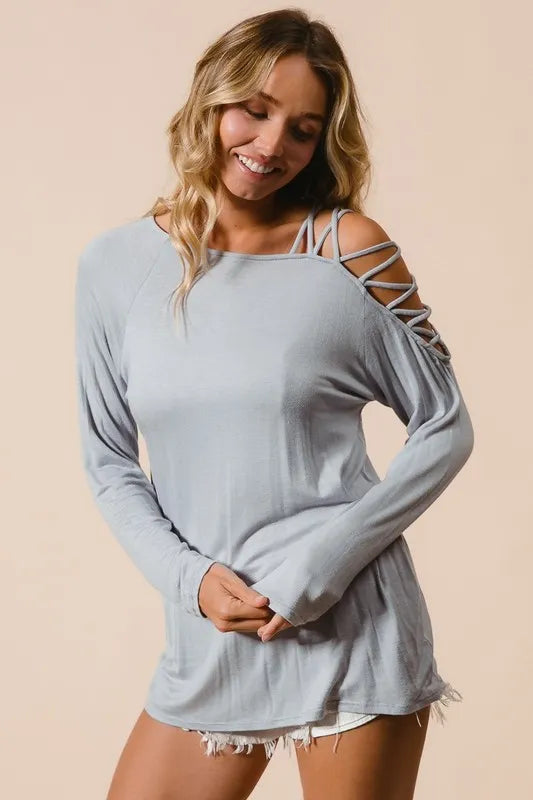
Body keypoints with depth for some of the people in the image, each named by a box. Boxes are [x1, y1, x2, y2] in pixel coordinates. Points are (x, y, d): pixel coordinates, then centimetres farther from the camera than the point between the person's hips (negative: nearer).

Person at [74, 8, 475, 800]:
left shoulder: (351, 248, -6)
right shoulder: (114, 263, 1)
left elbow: (446, 430, -2)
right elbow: (109, 461, 7)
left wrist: (322, 565, -11)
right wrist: (187, 576, -8)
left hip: (351, 625, -3)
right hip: (208, 633, 3)